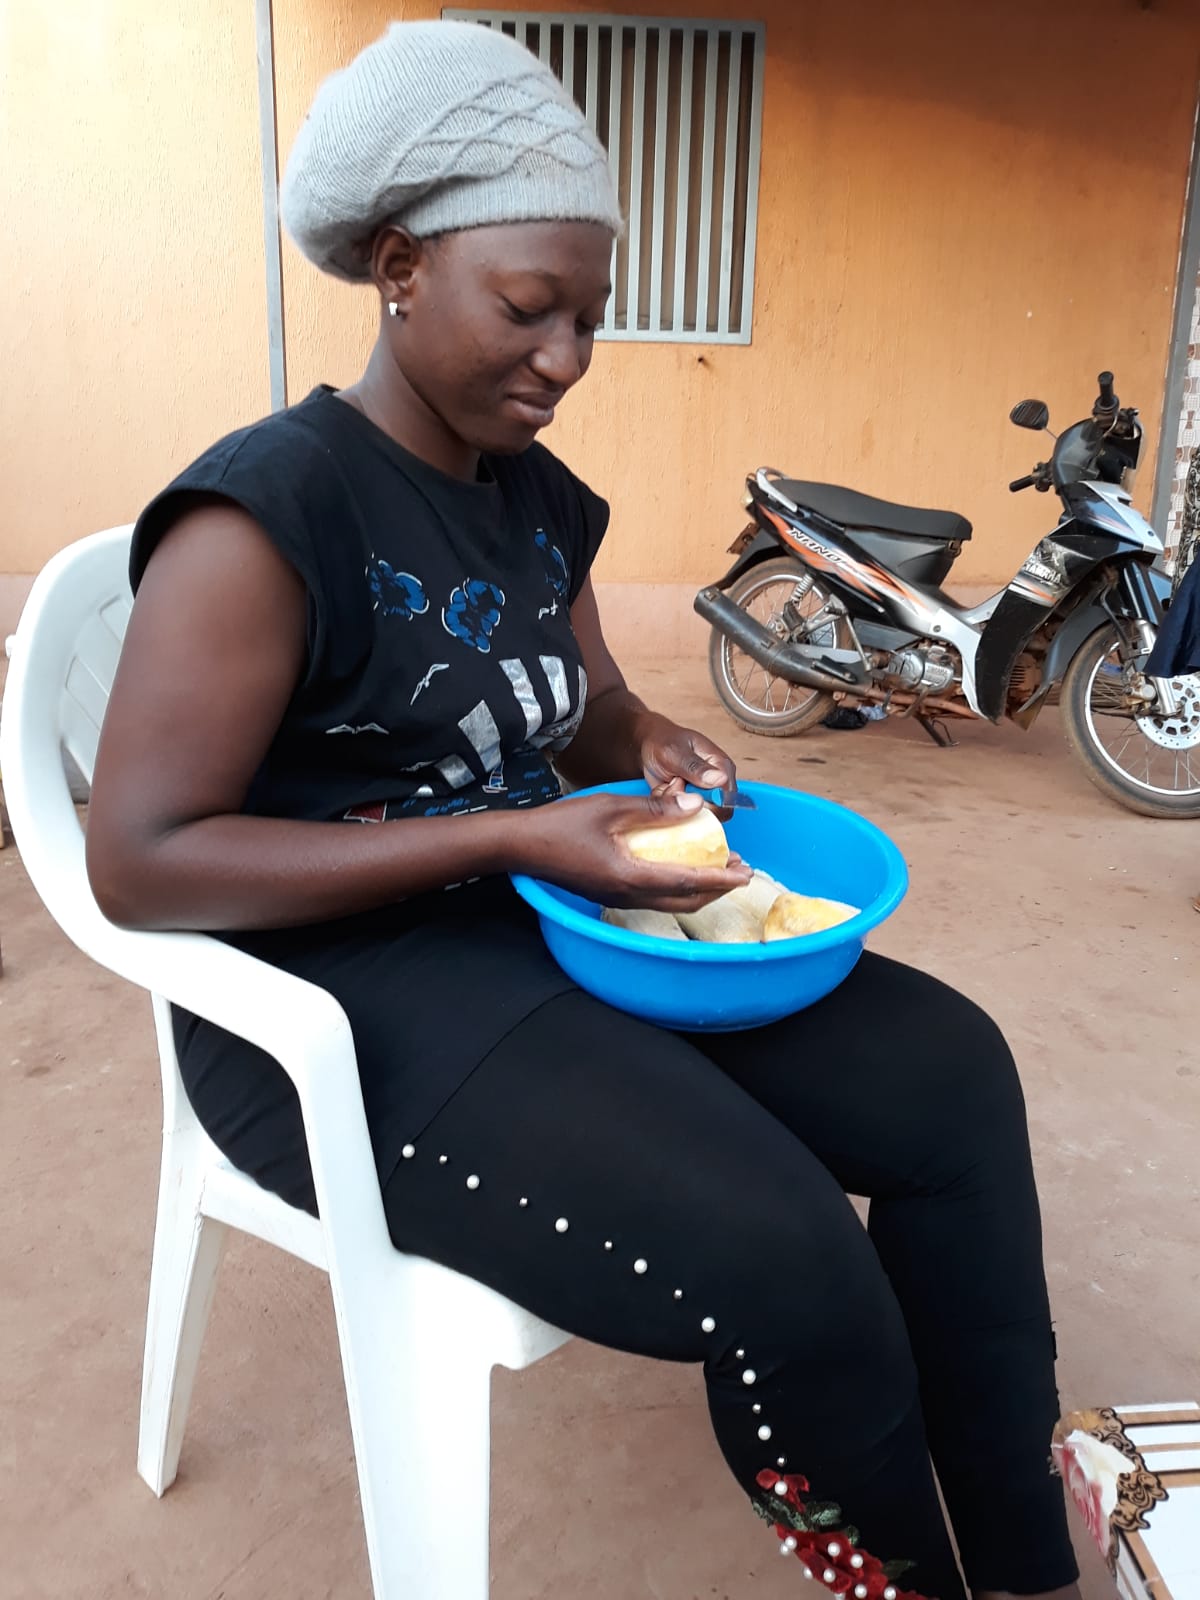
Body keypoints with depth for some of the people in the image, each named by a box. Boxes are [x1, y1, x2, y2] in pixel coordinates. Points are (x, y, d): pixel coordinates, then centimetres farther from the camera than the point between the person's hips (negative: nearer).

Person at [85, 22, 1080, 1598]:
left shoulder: (540, 498, 9)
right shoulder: (267, 515, -15)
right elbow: (142, 862, -19)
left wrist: (653, 747, -4)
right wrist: (510, 840, -24)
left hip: (558, 919, 8)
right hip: (345, 997, -7)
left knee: (950, 1071, -6)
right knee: (781, 1266, -24)